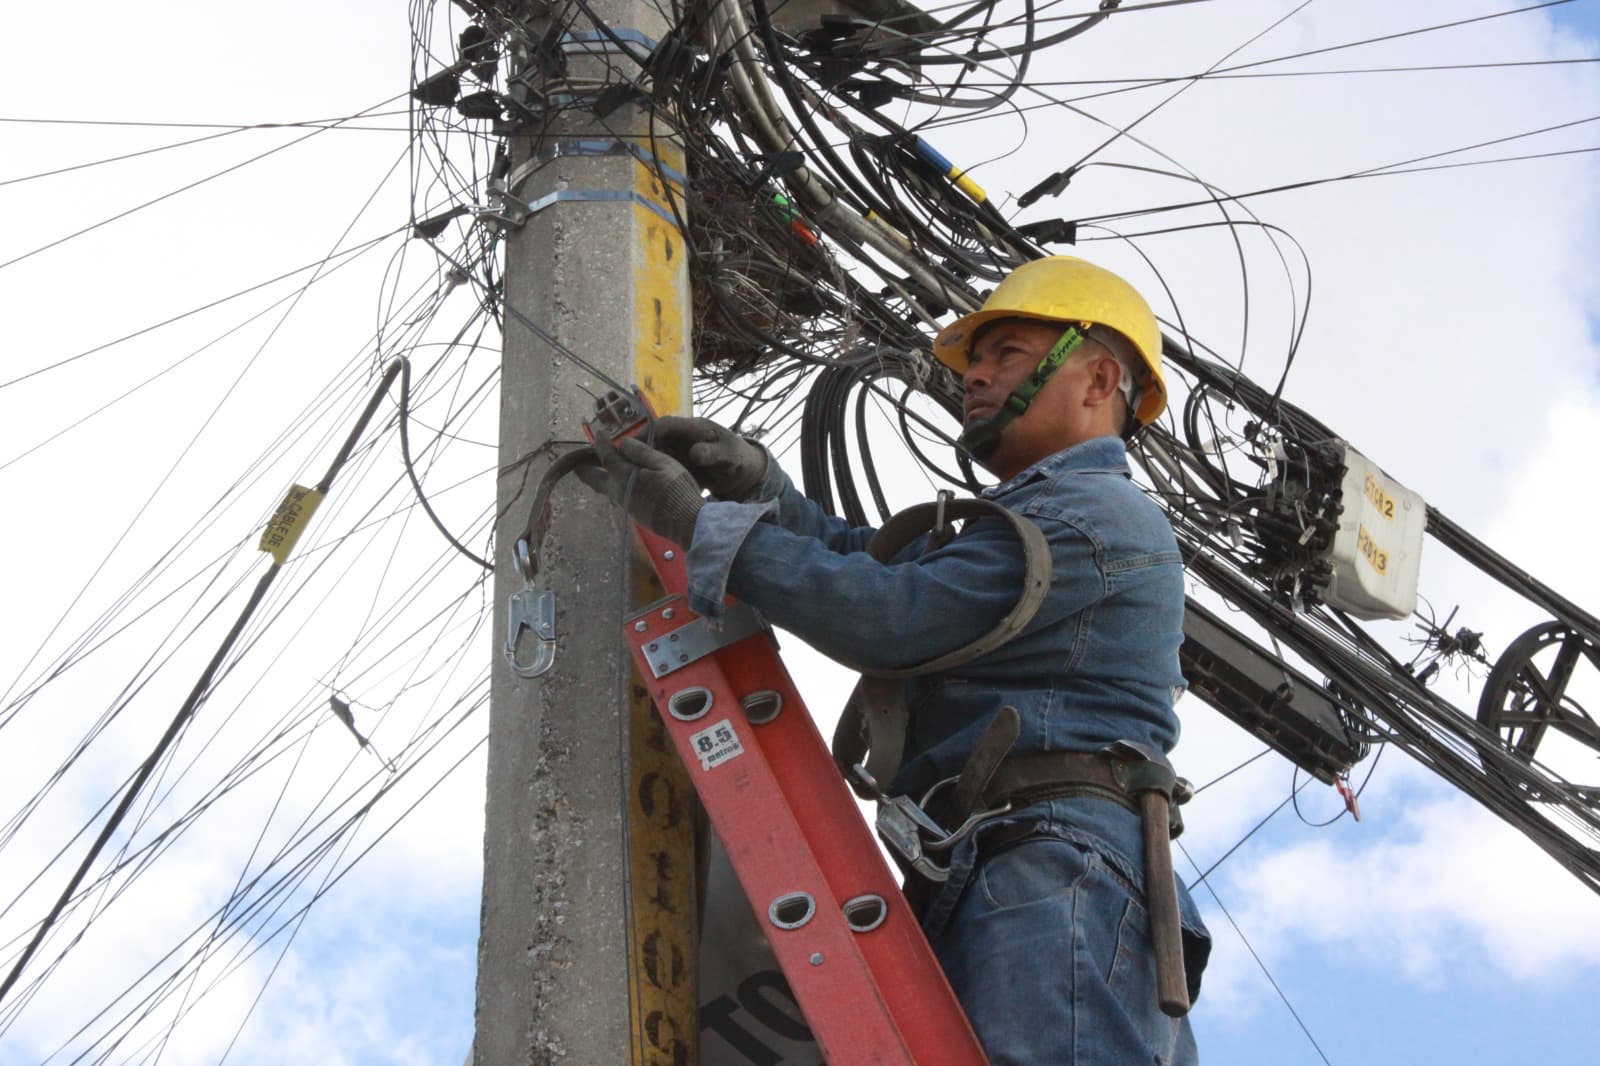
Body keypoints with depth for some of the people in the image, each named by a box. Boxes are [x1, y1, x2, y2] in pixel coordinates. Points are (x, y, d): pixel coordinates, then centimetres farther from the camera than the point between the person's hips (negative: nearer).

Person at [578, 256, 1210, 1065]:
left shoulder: (1096, 513, -1)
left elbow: (886, 617, -9)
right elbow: (876, 566, 26)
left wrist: (699, 523, -4)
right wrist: (757, 486, 10)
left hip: (1051, 875, -10)